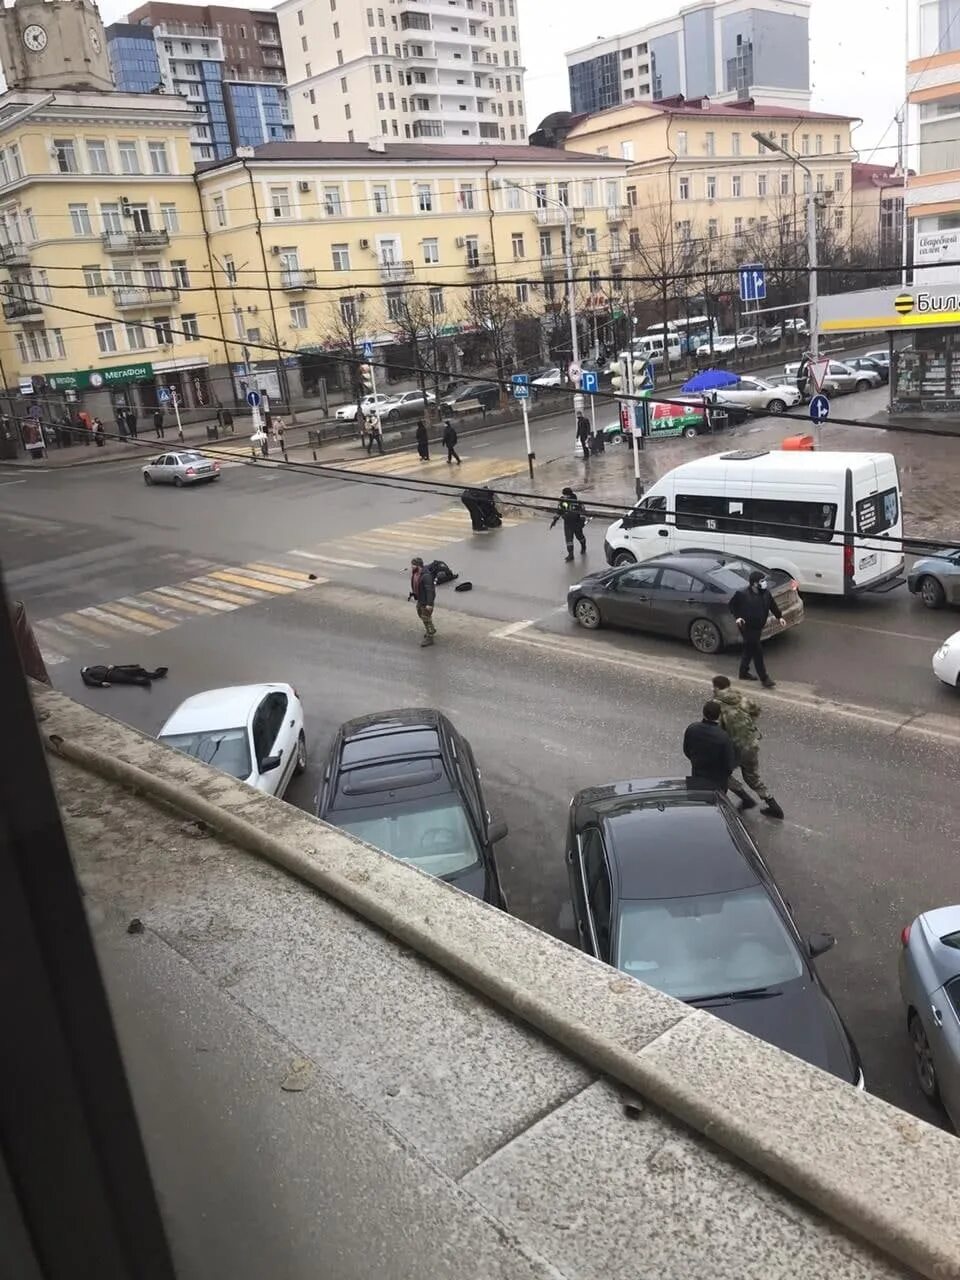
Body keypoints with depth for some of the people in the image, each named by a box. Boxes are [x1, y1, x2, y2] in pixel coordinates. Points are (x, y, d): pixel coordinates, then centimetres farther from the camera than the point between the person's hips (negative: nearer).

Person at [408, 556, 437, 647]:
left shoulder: (426, 575, -31)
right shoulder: (415, 572, -3)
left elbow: (429, 590, -29)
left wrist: (429, 603, -28)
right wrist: (411, 594, 18)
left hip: (426, 600, -10)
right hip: (420, 598, 10)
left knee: (426, 618, 2)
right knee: (420, 614, 25)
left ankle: (429, 638, 16)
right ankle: (431, 630, 45)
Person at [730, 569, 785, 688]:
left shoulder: (765, 592, -4)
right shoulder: (742, 593, -20)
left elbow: (772, 604, 11)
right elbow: (732, 605, -6)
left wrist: (779, 617, 5)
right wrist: (737, 617, -18)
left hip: (758, 627, 7)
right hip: (747, 627, -6)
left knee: (749, 650, 20)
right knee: (758, 652, -5)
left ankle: (744, 672, 37)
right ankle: (764, 679, 3)